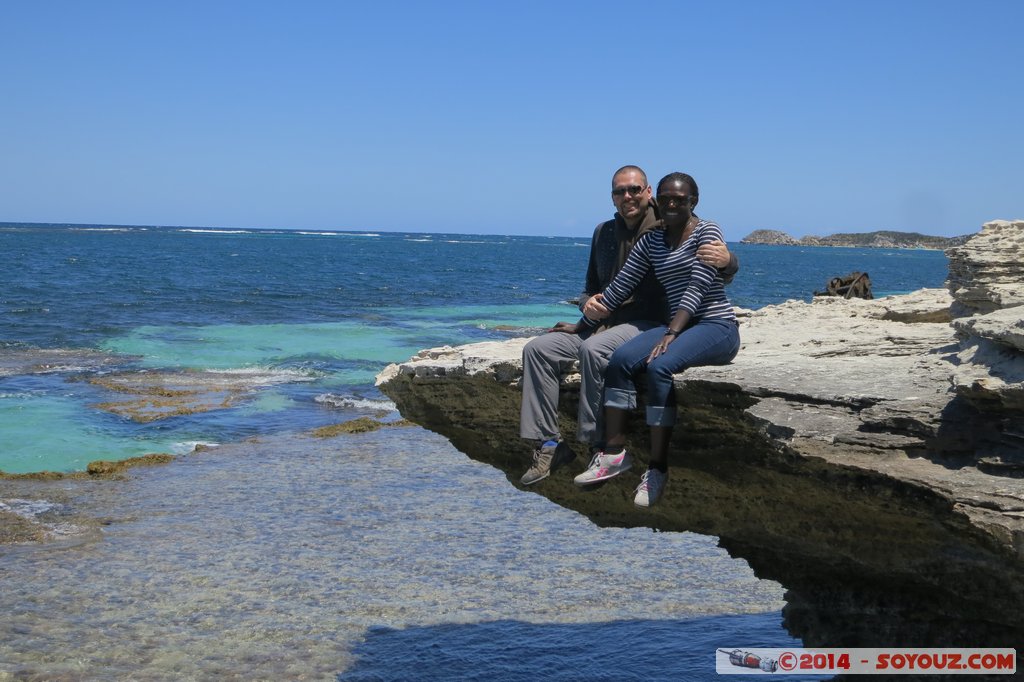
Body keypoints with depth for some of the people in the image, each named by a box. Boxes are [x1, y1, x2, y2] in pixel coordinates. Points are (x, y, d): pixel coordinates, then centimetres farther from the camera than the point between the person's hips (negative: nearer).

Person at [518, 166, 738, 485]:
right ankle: (549, 444, -9)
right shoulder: (603, 232, 14)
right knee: (538, 349, -10)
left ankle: (600, 445, -27)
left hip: (648, 325, -6)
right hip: (604, 323, 7)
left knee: (594, 349, -35)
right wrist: (588, 304, -3)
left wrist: (726, 261, -33)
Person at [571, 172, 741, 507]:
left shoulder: (707, 231, -4)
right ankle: (614, 452, -16)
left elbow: (697, 287, -16)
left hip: (717, 326, -6)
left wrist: (671, 334, -26)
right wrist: (582, 325, 16)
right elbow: (619, 287, 16)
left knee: (659, 365, -32)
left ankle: (657, 468, -27)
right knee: (620, 358, -20)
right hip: (678, 327, 6)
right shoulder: (650, 241, 13)